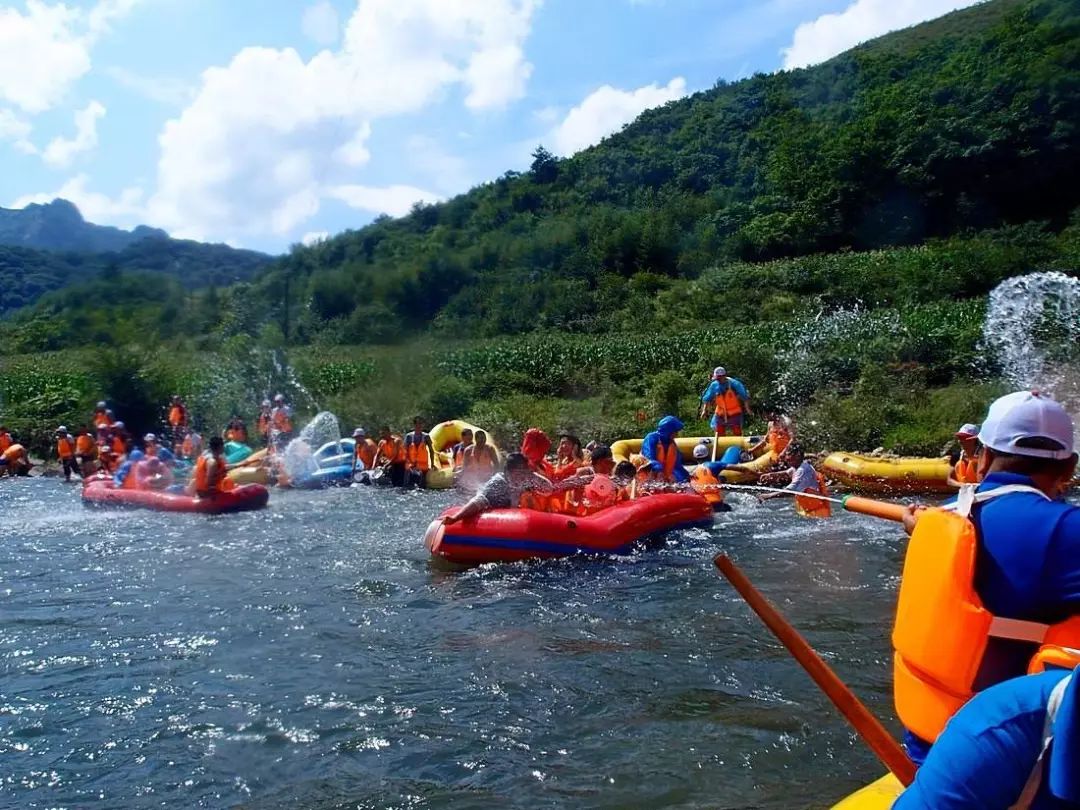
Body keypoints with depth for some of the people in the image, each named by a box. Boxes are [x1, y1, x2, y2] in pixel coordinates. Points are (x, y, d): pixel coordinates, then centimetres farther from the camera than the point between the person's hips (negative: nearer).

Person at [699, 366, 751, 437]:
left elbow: (744, 397, -10)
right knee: (719, 435, 5)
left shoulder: (734, 384, -14)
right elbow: (707, 398, 5)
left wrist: (747, 408, -18)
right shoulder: (714, 385, -4)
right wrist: (704, 410, -3)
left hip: (735, 414, -3)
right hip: (720, 414, 3)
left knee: (737, 435, -3)